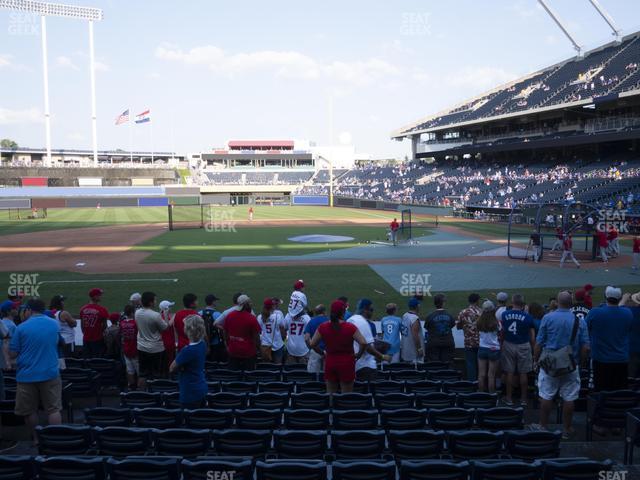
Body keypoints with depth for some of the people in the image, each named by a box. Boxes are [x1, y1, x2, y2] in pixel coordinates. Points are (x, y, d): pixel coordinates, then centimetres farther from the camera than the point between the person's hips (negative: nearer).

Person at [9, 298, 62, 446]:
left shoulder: (22, 328, -8)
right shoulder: (55, 324, 4)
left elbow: (13, 353, -5)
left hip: (27, 375, -2)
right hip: (50, 373, 2)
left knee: (30, 411, 13)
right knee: (53, 409, 5)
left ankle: (36, 439, 22)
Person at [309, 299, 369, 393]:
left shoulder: (322, 327, -3)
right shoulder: (350, 327, -12)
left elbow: (312, 344, 0)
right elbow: (363, 343, -18)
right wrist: (358, 355, -2)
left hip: (330, 362, 3)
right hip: (346, 362, -3)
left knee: (330, 394, 14)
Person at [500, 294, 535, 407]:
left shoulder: (504, 314, -5)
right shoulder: (527, 317, -8)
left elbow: (502, 330, 4)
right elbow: (532, 335, -3)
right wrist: (533, 349, 8)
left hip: (508, 345, 1)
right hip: (523, 346, -1)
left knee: (510, 373, 7)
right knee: (523, 373, 7)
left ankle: (509, 399, 13)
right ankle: (523, 399, 15)